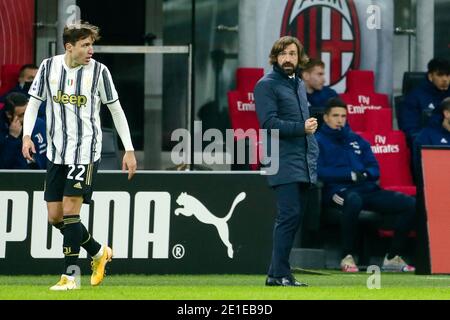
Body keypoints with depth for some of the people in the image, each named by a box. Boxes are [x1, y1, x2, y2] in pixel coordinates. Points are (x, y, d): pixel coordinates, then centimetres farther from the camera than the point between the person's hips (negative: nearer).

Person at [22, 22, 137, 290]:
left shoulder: (98, 71, -6)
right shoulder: (49, 67, 0)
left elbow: (116, 109, 3)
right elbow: (34, 102, 9)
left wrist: (129, 150, 2)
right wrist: (27, 135, -7)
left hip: (86, 152, -4)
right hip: (56, 152, 4)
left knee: (70, 210, -13)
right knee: (55, 216, 5)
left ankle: (70, 275, -6)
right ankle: (99, 252, 26)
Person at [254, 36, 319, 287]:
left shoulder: (300, 84, 20)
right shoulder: (267, 85, -5)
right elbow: (269, 122, -15)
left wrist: (314, 155, 17)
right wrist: (301, 127, -17)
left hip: (304, 165, 8)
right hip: (284, 163, -8)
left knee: (295, 216, 7)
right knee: (290, 215, -14)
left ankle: (276, 274, 12)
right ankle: (281, 274, -12)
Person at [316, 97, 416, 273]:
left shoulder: (357, 140, 25)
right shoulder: (318, 141, 8)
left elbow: (375, 168, 18)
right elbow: (319, 171, -8)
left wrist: (365, 174, -6)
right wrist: (350, 175, -13)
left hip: (367, 189, 6)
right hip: (339, 191, -6)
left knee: (411, 204, -13)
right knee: (354, 200, -44)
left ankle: (393, 257, -3)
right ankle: (347, 257, -30)